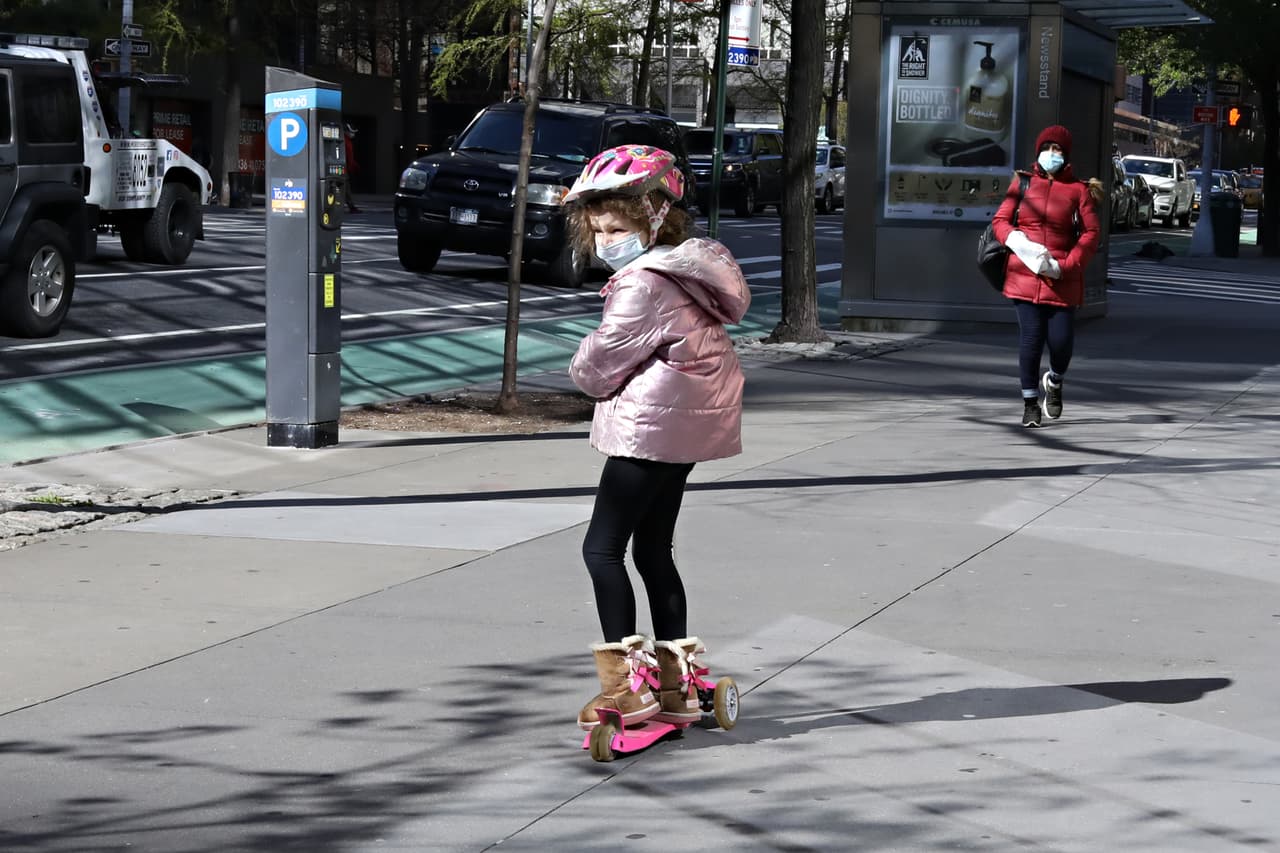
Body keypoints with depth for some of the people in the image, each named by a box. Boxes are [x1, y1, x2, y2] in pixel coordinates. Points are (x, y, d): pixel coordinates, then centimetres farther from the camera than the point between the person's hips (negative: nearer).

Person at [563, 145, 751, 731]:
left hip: (650, 428, -10)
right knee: (653, 551, 16)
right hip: (687, 425, 11)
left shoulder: (642, 284, -19)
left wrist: (583, 370, 5)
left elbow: (599, 365, -16)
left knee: (603, 547, -6)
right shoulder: (684, 271, 12)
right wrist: (604, 377, 5)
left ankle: (626, 682, -8)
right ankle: (675, 682, 20)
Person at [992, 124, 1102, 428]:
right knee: (1031, 337, -5)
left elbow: (1090, 234, 1)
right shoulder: (1023, 182, 9)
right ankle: (1030, 403, 10)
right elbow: (1000, 220, 9)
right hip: (1024, 274, 0)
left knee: (1061, 339, -4)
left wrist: (1067, 266, -11)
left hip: (1061, 278, 0)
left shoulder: (1078, 189, 5)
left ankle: (1054, 382, 30)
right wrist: (1017, 243, -12)